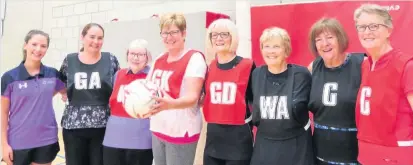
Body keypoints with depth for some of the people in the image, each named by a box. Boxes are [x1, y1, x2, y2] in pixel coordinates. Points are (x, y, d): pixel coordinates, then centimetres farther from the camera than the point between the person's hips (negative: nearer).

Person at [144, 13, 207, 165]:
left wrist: (171, 104, -40)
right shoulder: (159, 59, 9)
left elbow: (192, 97, -21)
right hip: (157, 129, 7)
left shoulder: (194, 58, -11)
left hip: (181, 131, -6)